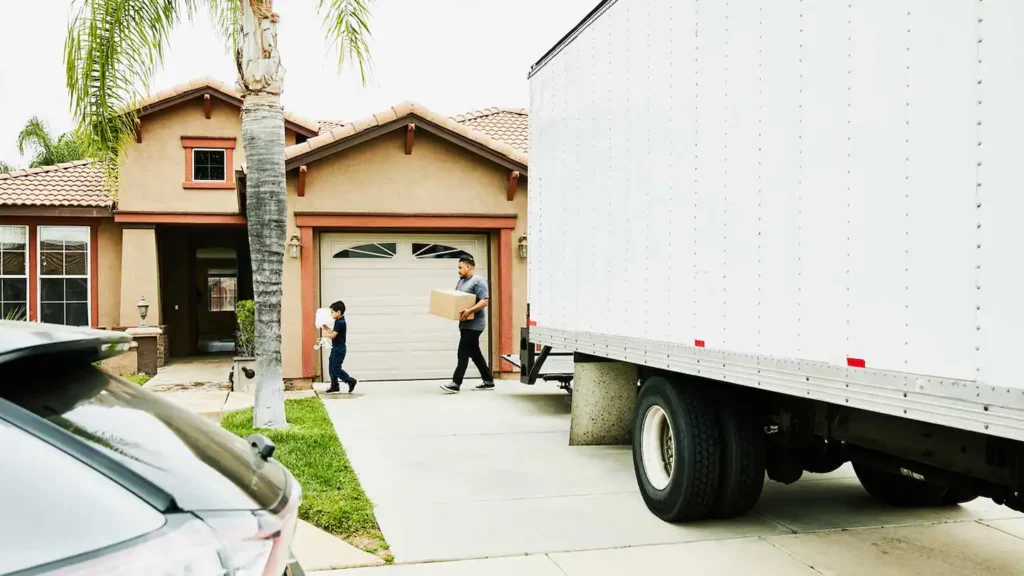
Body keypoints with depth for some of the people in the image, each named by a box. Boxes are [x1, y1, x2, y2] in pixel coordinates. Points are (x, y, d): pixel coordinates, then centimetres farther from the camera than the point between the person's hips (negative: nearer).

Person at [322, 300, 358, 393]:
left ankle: (351, 381, 4)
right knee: (332, 367, 11)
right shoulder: (339, 322, 11)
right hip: (336, 349, 10)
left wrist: (325, 334, -6)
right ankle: (334, 387, 16)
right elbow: (334, 333, 15)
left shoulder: (340, 323, -20)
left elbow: (333, 335, -22)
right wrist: (327, 328, 9)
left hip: (339, 350, -10)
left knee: (336, 368, -7)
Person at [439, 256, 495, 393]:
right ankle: (488, 381, 20)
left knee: (463, 353, -11)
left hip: (474, 324, -10)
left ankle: (455, 384, -11)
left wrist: (470, 310, -32)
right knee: (475, 353, 12)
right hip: (465, 323, 10)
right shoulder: (461, 281, 16)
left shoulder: (478, 281, -13)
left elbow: (484, 301, -21)